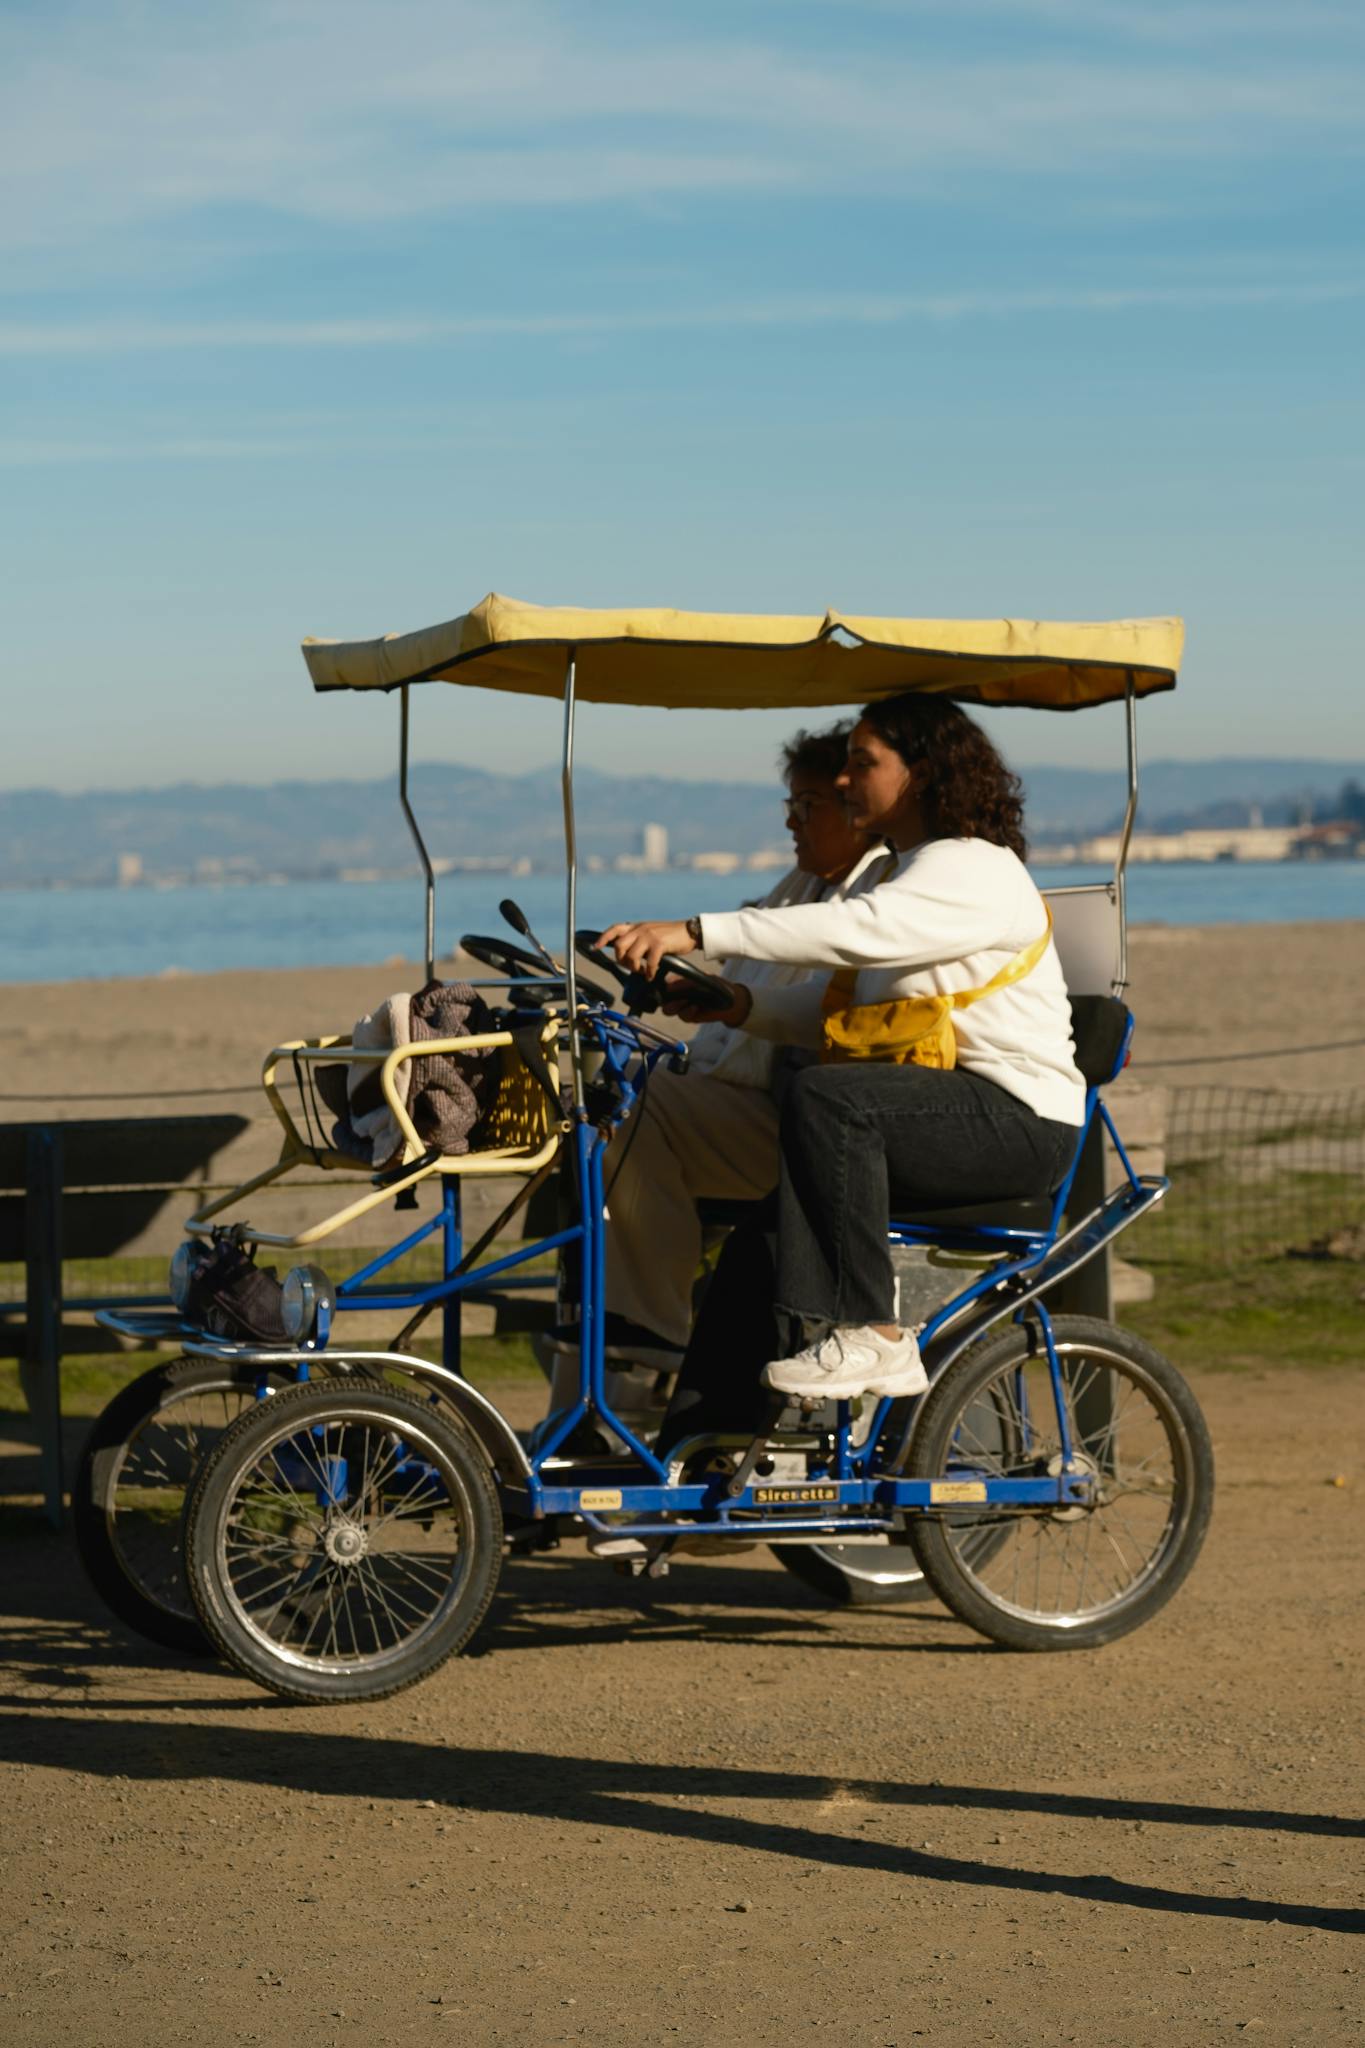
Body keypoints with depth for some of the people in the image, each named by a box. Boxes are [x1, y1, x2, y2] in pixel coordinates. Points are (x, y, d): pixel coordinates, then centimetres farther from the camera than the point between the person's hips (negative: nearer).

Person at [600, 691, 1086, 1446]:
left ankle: (868, 1336, -27)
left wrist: (696, 932, -32)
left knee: (824, 1096, -31)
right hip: (934, 1116, 9)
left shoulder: (973, 872, -11)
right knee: (762, 1240, -4)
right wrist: (738, 1005, -8)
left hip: (1019, 1124, -9)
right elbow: (832, 1007, 13)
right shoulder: (883, 876, 21)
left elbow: (851, 930, -27)